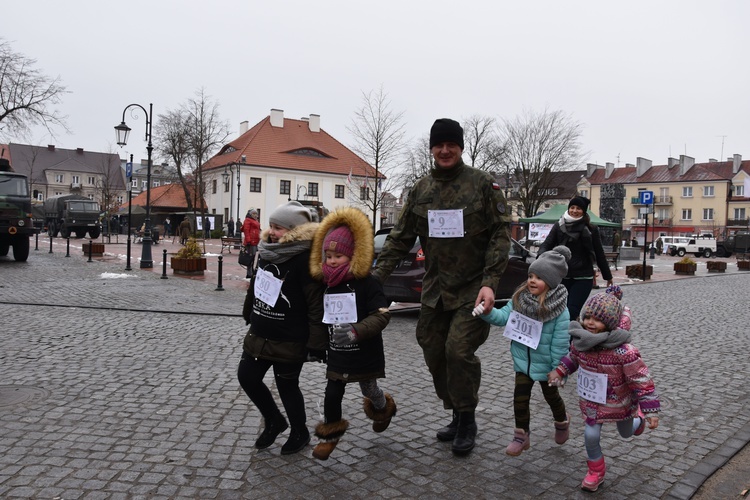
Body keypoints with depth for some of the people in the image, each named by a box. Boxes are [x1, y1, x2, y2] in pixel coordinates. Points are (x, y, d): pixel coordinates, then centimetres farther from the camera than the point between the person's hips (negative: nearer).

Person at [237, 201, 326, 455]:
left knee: (287, 386, 7)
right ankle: (274, 421, 35)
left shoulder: (304, 259, -20)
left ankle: (300, 432, 33)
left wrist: (316, 344, -21)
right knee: (247, 376, 12)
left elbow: (317, 305, -22)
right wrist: (250, 315, 28)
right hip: (259, 334, 8)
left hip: (289, 341, -8)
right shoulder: (268, 251, 5)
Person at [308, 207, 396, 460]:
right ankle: (332, 430, 28)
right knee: (332, 393, 5)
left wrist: (355, 331, -32)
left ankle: (383, 408, 51)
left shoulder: (367, 283, -17)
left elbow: (382, 315, -22)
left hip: (364, 353, -4)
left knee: (369, 390, 18)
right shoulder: (328, 284, 2)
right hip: (337, 354, 4)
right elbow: (325, 317, 14)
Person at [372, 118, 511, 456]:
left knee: (458, 349, -15)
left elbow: (500, 235, -7)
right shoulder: (420, 190, 7)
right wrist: (376, 276, -2)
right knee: (434, 355, 8)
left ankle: (467, 420, 9)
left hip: (473, 288, -5)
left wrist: (489, 282, -18)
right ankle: (458, 415, 29)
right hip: (435, 289, 5)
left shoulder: (483, 184, -4)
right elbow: (400, 238, 8)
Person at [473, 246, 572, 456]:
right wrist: (487, 312, -32)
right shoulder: (520, 298, -11)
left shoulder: (560, 311, -25)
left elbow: (560, 344, -21)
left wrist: (558, 371, -16)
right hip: (523, 360, 3)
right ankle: (521, 435, 20)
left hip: (546, 364, -3)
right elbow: (503, 316, -13)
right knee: (520, 396, 2)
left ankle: (562, 422, 52)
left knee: (551, 395, 21)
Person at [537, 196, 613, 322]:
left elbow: (599, 253, 8)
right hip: (562, 276, 2)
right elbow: (546, 244, -1)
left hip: (583, 278, -2)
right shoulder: (559, 225, 3)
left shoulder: (590, 229, 1)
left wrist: (607, 276, 16)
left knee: (572, 312, -11)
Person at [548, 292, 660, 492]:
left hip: (619, 404, -3)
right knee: (590, 436, -1)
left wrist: (650, 411, -24)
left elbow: (642, 380, -27)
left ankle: (637, 419, 61)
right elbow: (573, 357, 8)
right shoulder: (580, 342, -18)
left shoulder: (624, 351, -35)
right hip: (592, 402, 3)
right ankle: (596, 470, 27)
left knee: (626, 433, 24)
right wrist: (559, 371, 0)